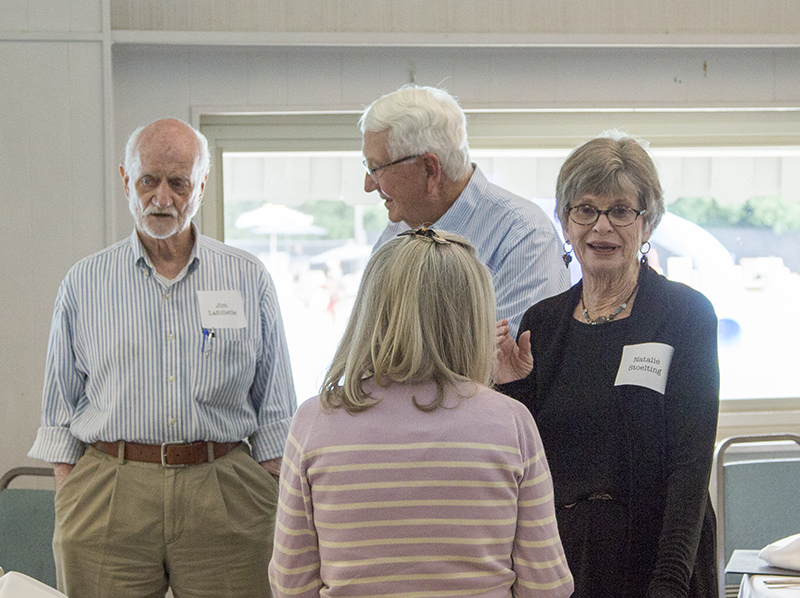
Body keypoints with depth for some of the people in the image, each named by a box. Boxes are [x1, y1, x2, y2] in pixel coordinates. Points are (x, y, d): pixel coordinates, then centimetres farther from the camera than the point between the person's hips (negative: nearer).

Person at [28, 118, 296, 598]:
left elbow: (275, 413, 9)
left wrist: (279, 511, 2)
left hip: (226, 498, 0)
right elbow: (61, 411, 11)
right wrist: (68, 501, 1)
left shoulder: (250, 279, 8)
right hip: (109, 494, 0)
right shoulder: (84, 284, 8)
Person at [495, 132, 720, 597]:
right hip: (559, 557, 4)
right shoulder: (541, 321, 7)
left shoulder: (687, 314, -5)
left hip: (651, 554, -4)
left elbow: (691, 462, -11)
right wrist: (513, 387, -6)